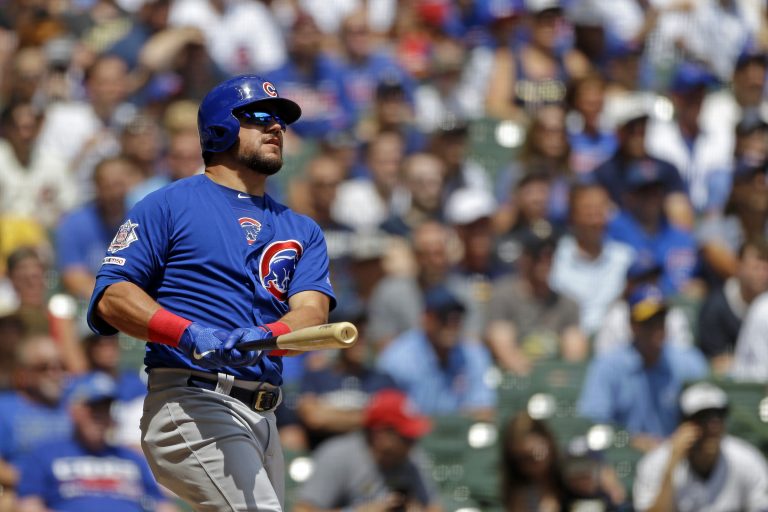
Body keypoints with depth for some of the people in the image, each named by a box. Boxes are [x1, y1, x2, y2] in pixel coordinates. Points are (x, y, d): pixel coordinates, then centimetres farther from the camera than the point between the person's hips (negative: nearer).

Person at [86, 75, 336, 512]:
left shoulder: (301, 230, 22)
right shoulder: (172, 204, 6)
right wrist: (190, 335, -20)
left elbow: (312, 312, 4)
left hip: (264, 420, 7)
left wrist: (264, 336, -20)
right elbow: (111, 297, -3)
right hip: (192, 405, -7)